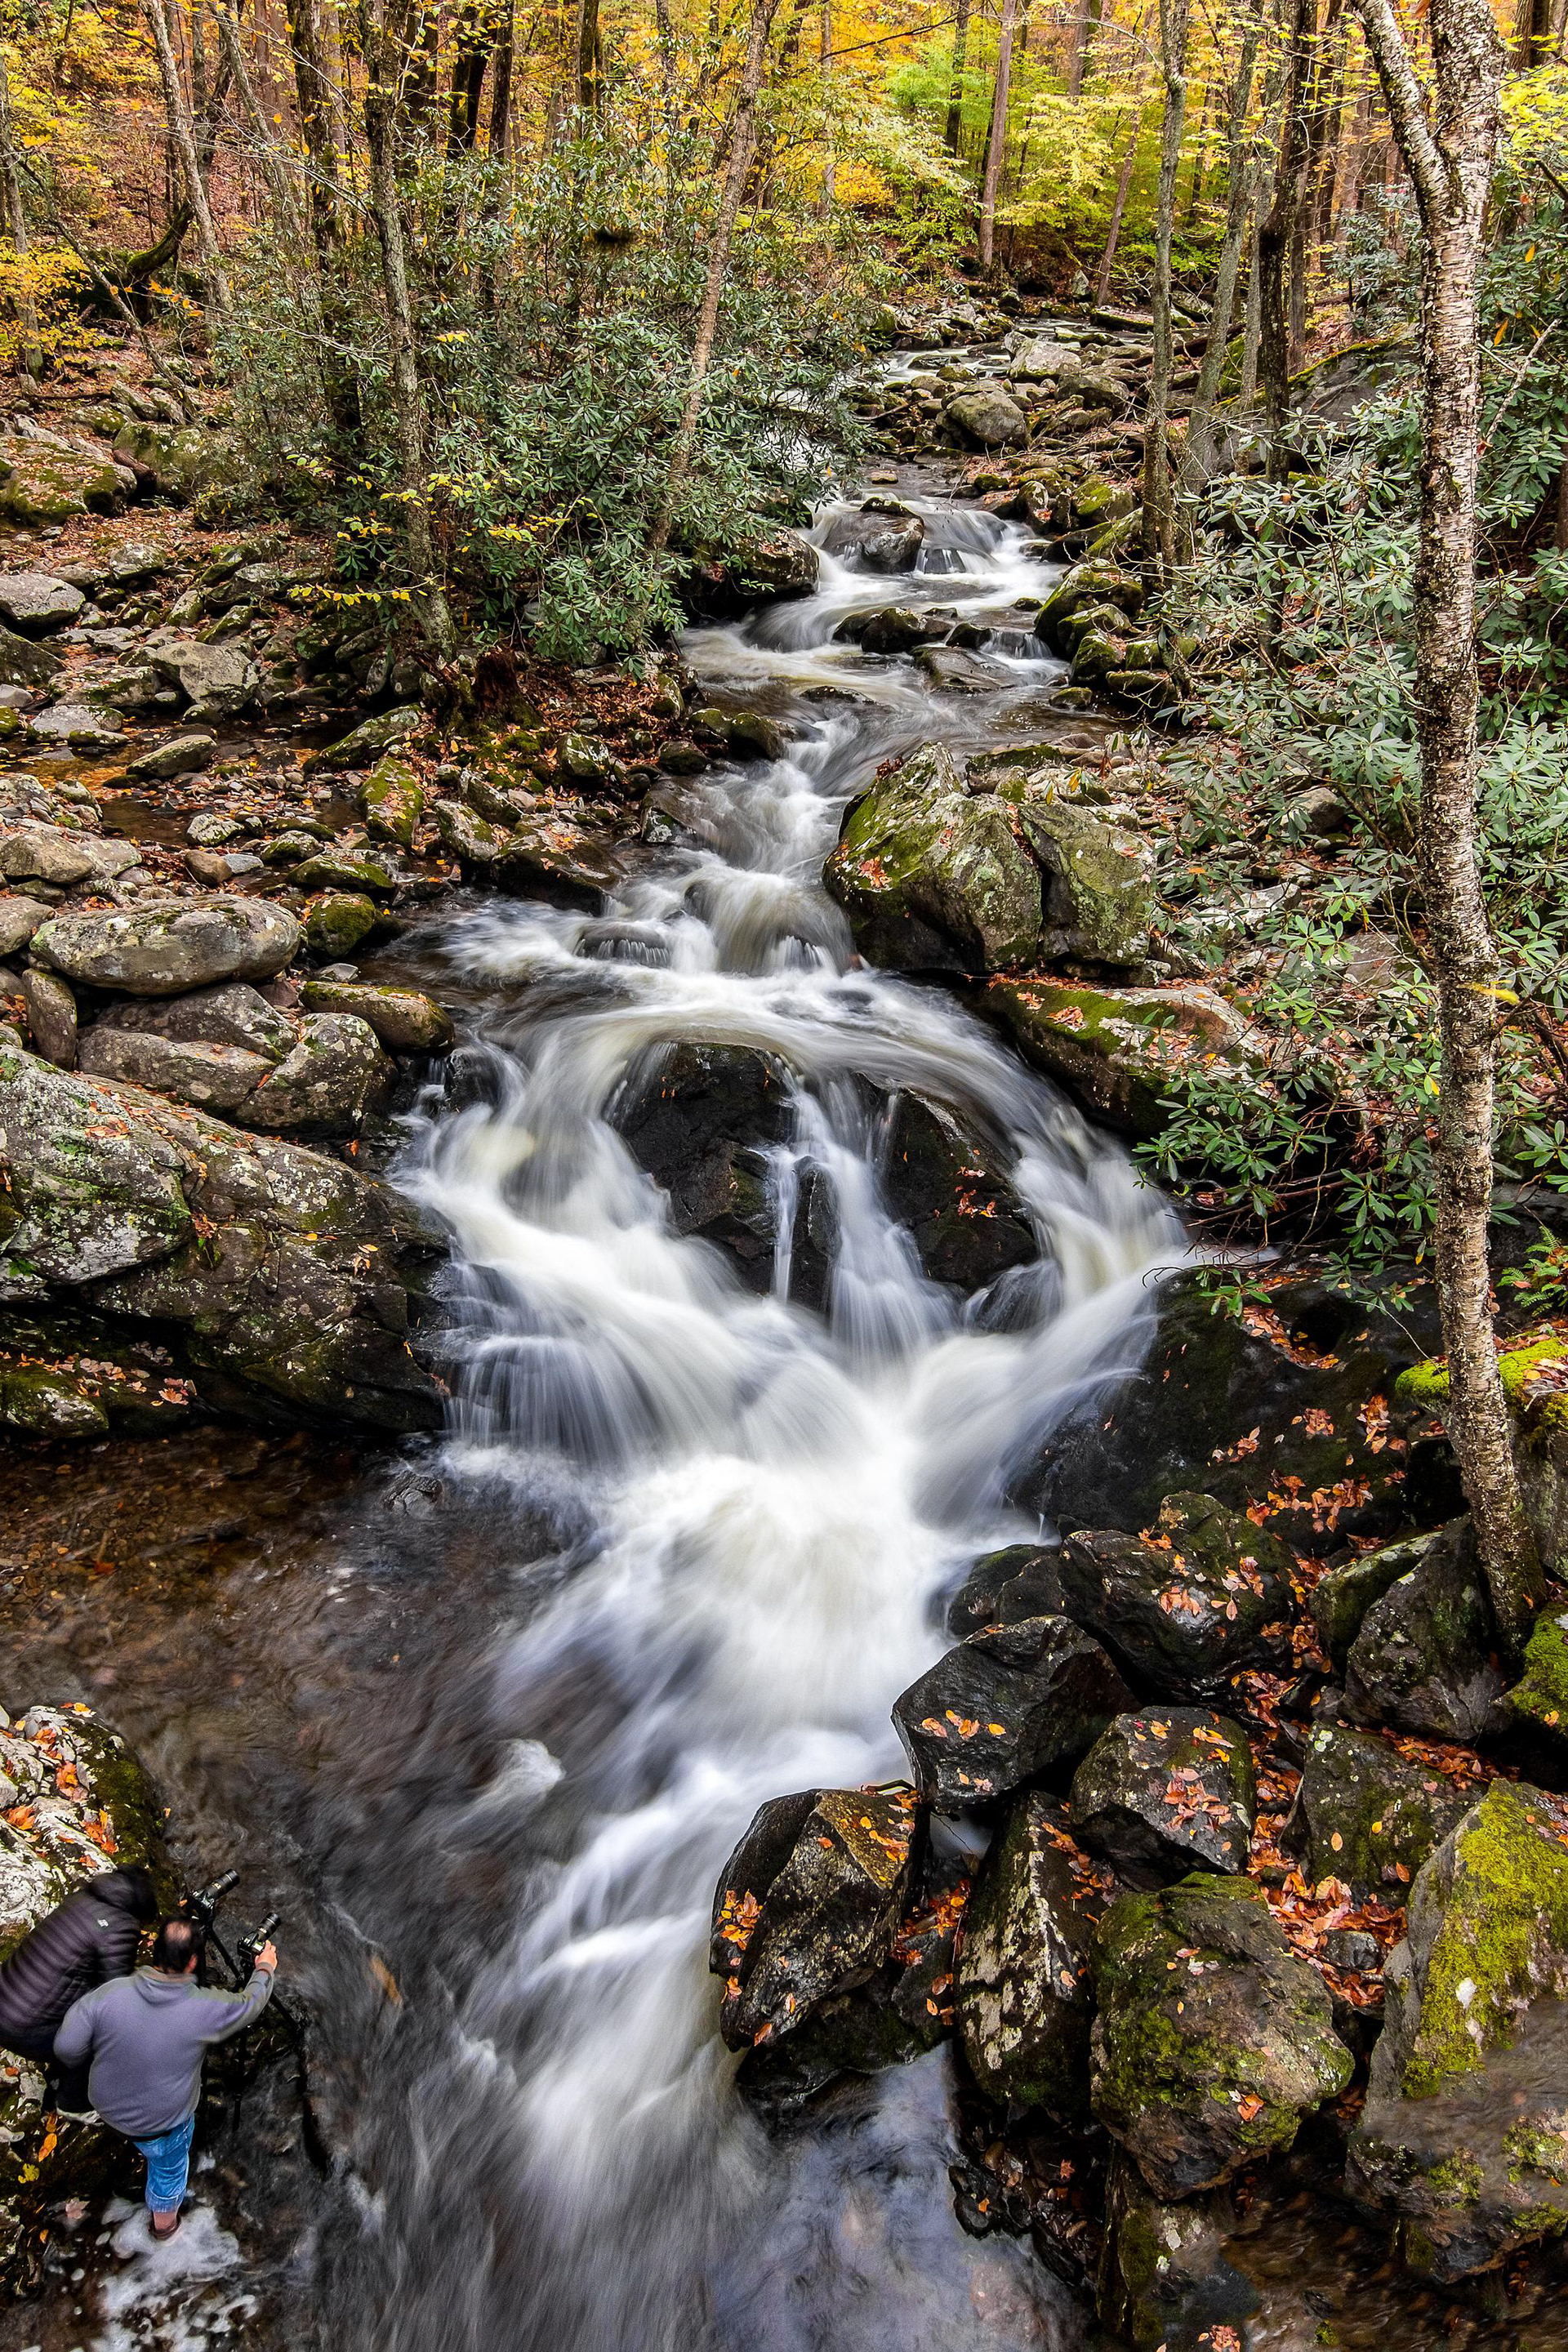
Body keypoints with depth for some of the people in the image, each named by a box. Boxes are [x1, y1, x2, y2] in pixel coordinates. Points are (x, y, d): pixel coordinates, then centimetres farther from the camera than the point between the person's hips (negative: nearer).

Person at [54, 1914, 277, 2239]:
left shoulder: (110, 1993, -26)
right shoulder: (206, 2008, -29)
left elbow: (67, 2048, -17)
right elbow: (250, 2003, -9)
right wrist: (265, 1969, 12)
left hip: (107, 2105, 3)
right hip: (161, 2123, -3)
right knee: (169, 2166, 27)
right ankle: (165, 2222, 51)